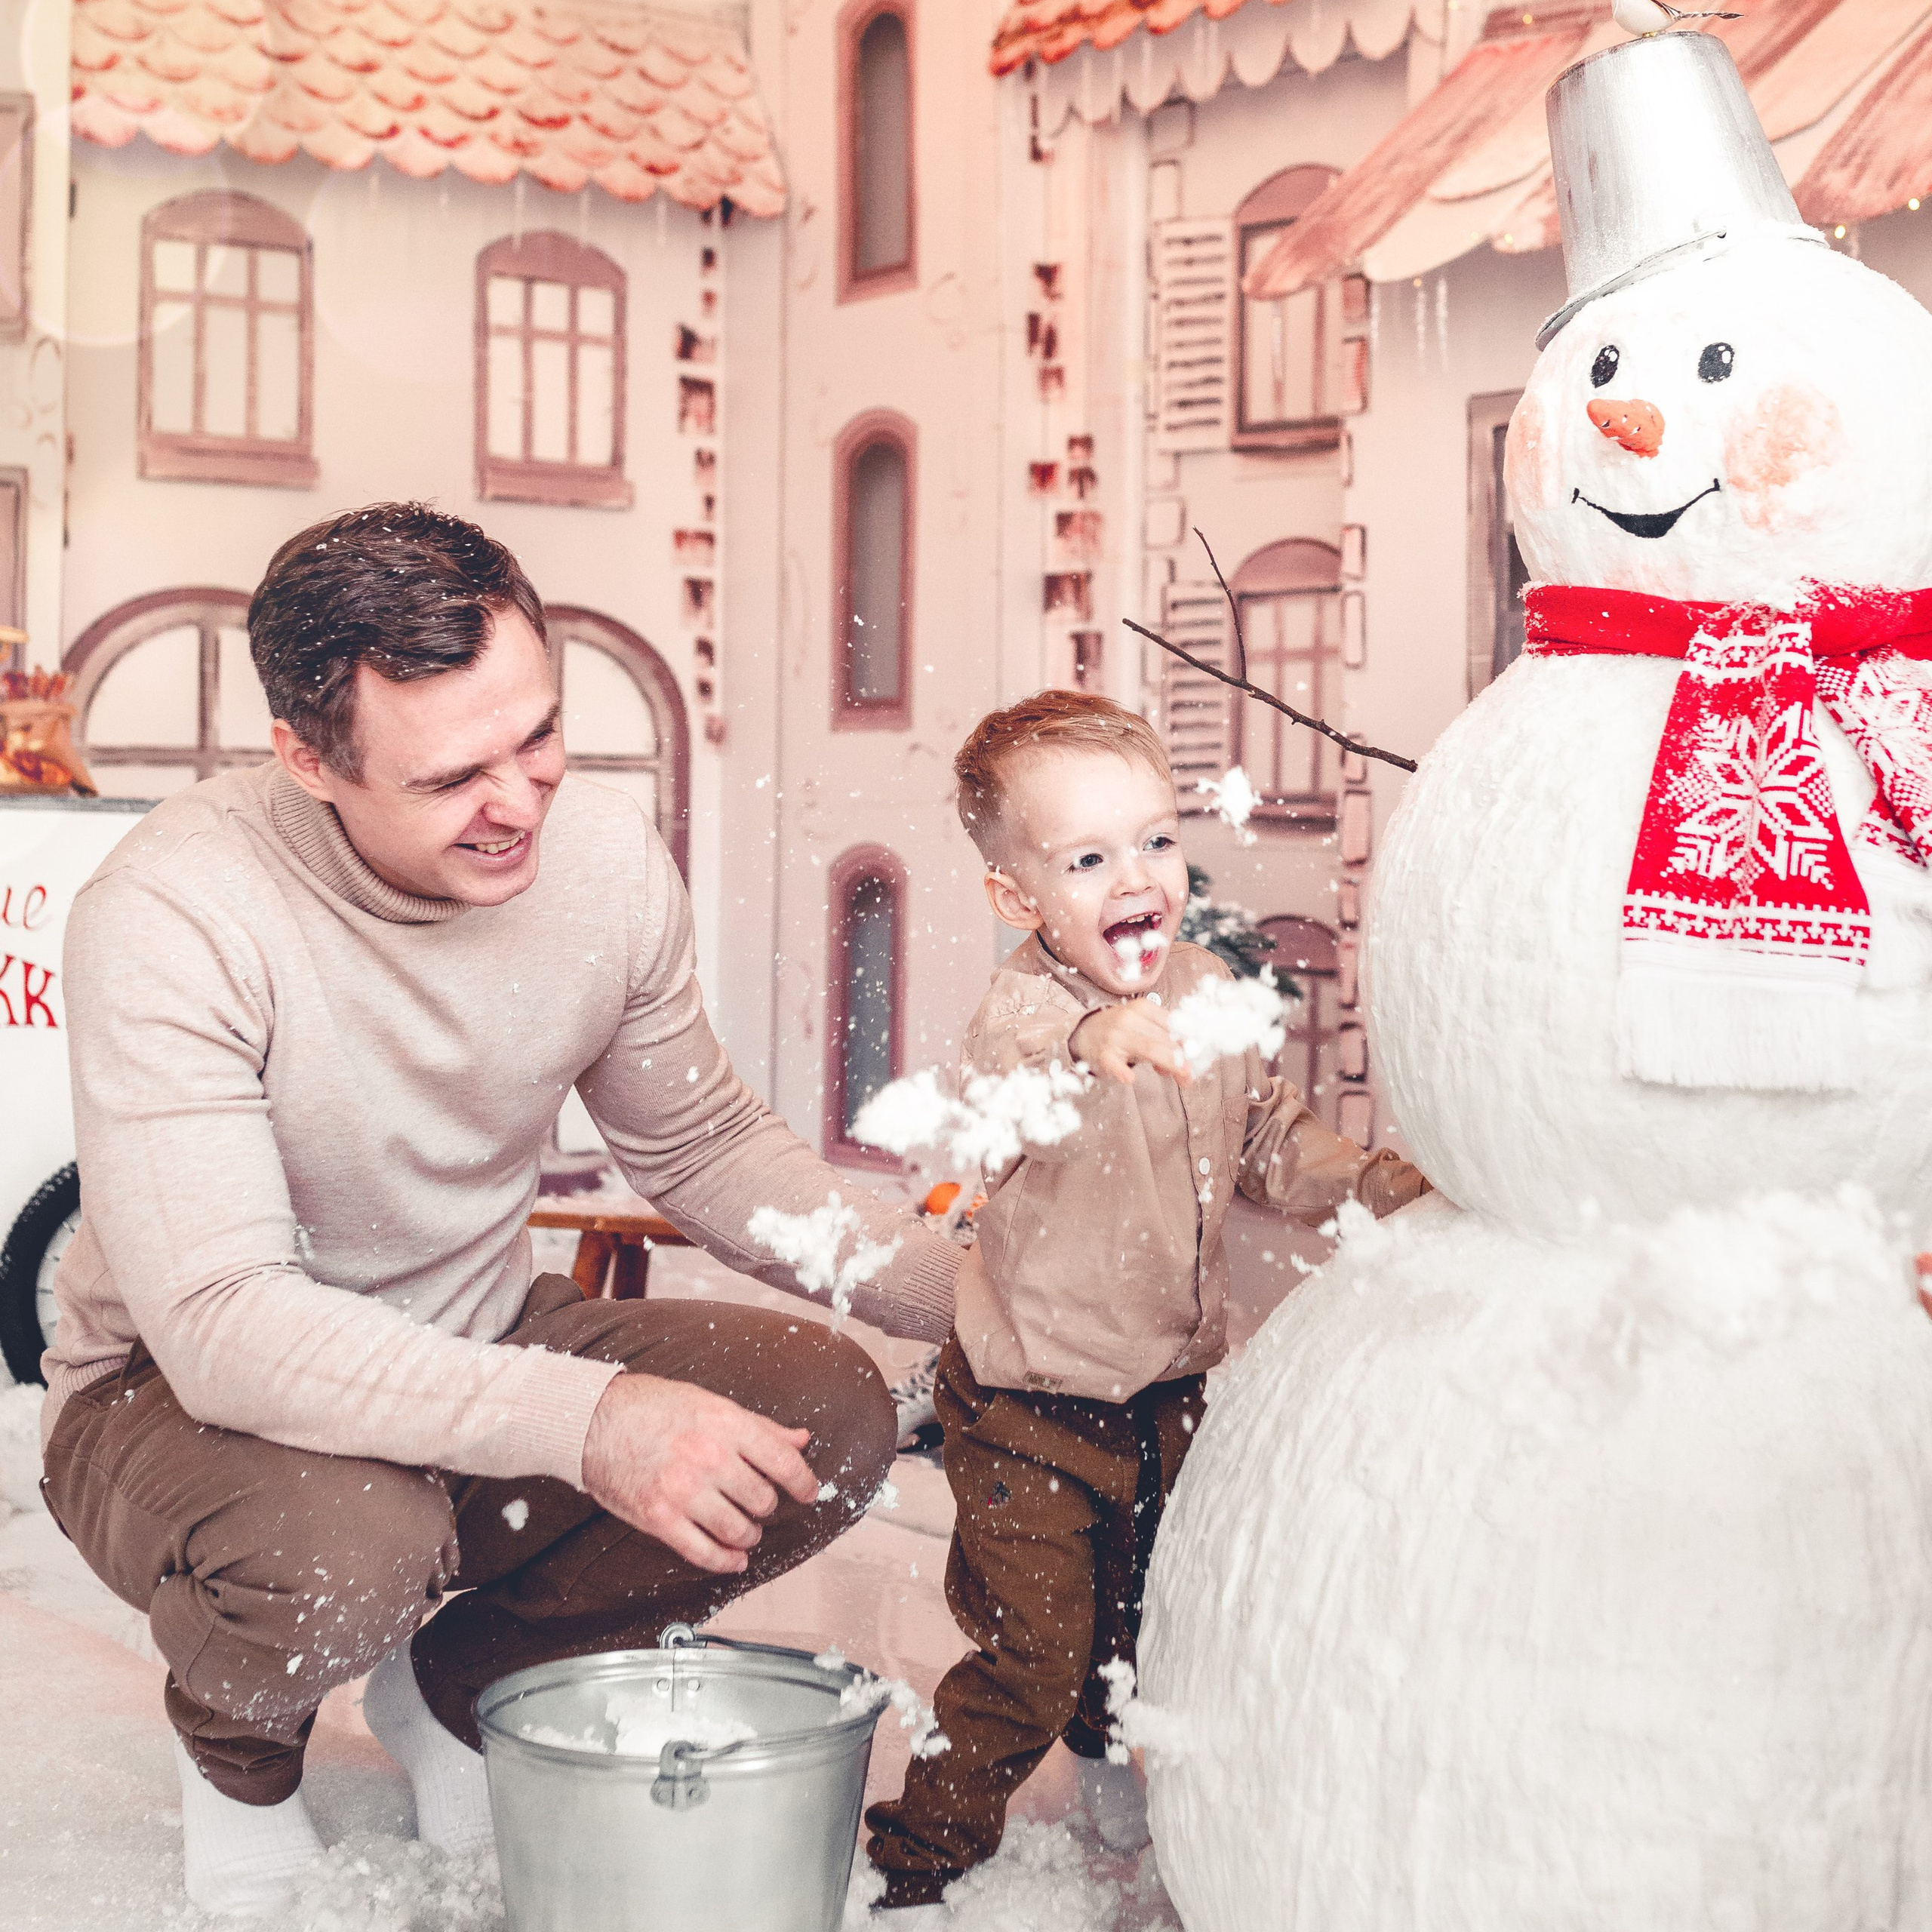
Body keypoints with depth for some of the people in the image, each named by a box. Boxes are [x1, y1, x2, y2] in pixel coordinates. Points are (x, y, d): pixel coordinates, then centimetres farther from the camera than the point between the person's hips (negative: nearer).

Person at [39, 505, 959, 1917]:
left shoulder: (606, 858, -11)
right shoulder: (171, 918, -29)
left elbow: (706, 1148, 5)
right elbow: (219, 1324, -34)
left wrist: (970, 1289, -8)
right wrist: (586, 1420, -44)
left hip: (481, 1346, 5)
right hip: (183, 1395, -5)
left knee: (832, 1414, -15)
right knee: (347, 1544, -38)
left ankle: (461, 1683, 11)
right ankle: (236, 1741, 3)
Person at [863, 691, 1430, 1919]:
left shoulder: (1207, 994, -1)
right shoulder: (1026, 1010, -25)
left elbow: (1271, 1142, 14)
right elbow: (1004, 1104, -50)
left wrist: (1378, 1188, -1)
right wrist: (1087, 1047, -70)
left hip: (1172, 1387, 7)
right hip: (1030, 1411, -7)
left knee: (1158, 1618, 25)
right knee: (1033, 1660, -3)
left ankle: (1117, 1762, 55)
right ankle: (916, 1863, 18)